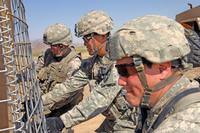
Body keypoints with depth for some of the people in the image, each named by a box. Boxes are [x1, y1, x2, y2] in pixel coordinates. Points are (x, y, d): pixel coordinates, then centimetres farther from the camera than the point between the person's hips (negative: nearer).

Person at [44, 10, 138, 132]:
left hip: (128, 122, -6)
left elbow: (101, 98, -33)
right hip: (111, 120, 7)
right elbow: (70, 84, 2)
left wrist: (62, 122, -35)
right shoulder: (92, 62, 0)